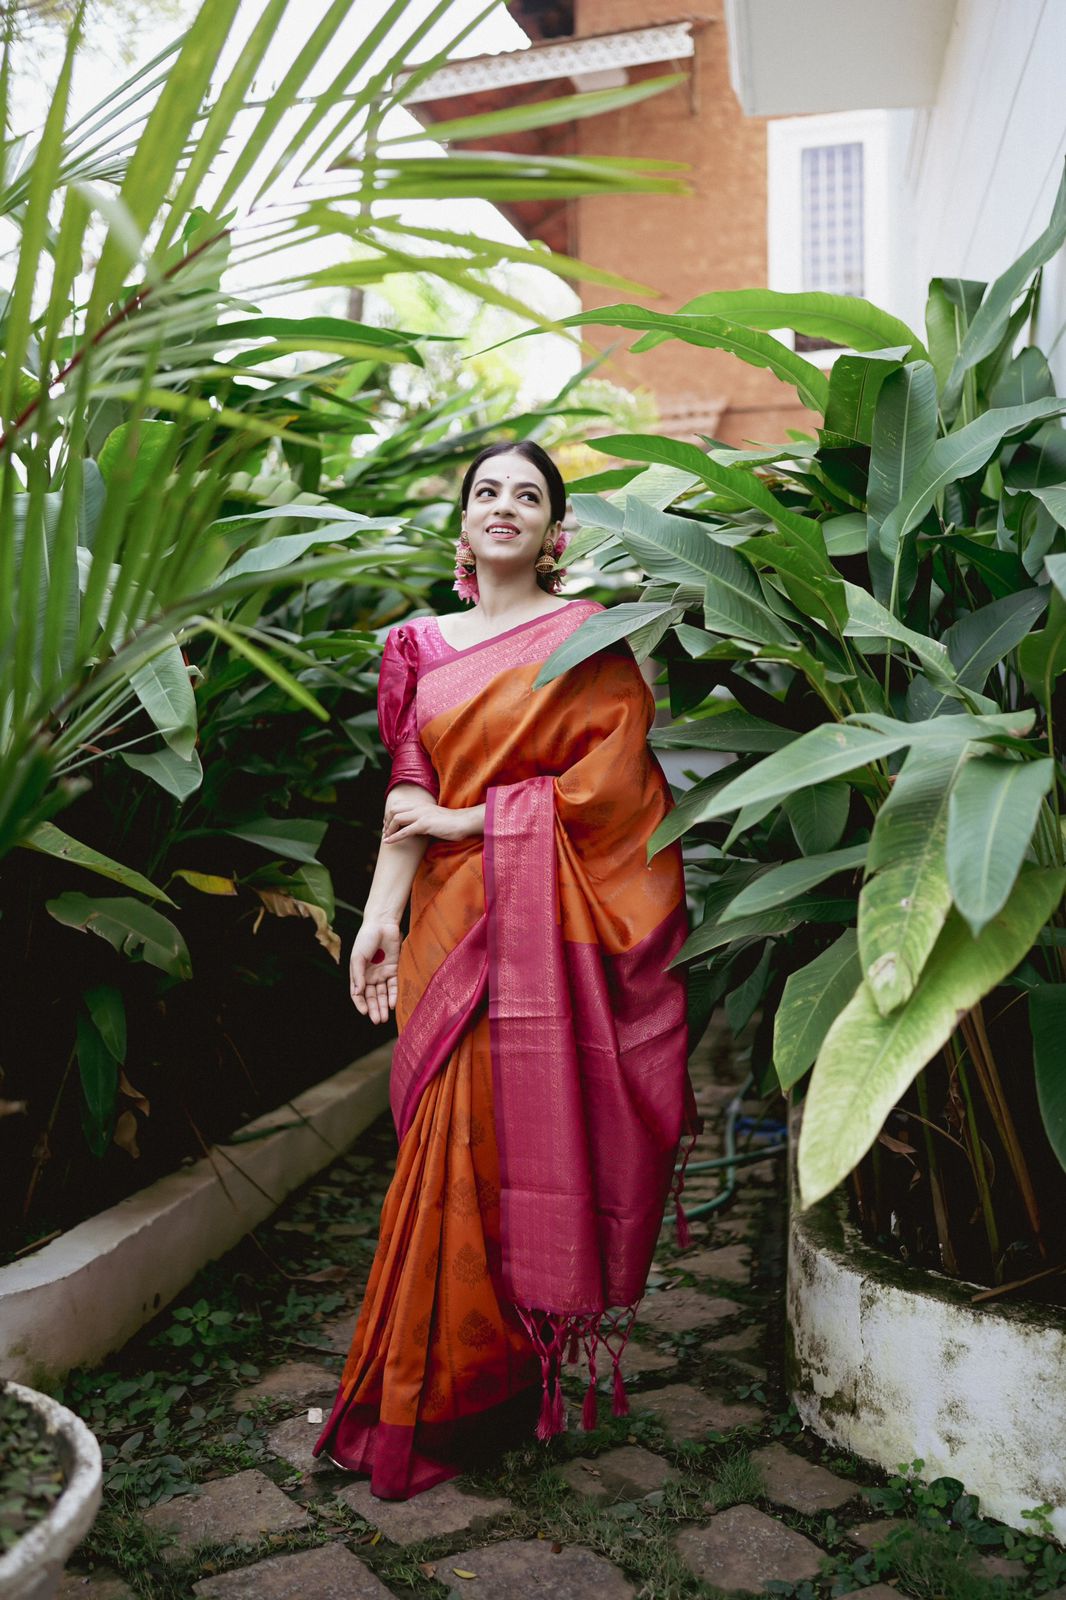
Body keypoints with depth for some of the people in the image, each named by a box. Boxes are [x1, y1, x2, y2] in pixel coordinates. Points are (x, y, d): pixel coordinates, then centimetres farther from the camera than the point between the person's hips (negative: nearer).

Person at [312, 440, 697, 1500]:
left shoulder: (591, 638, 2)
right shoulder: (422, 645, 14)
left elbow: (605, 785, -8)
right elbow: (409, 792, 8)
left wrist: (464, 818, -6)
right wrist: (381, 915, -3)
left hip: (558, 924, -3)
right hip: (456, 923, 4)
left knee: (539, 1128, -3)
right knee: (456, 1140, 3)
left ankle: (524, 1376, 12)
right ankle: (448, 1384, 17)